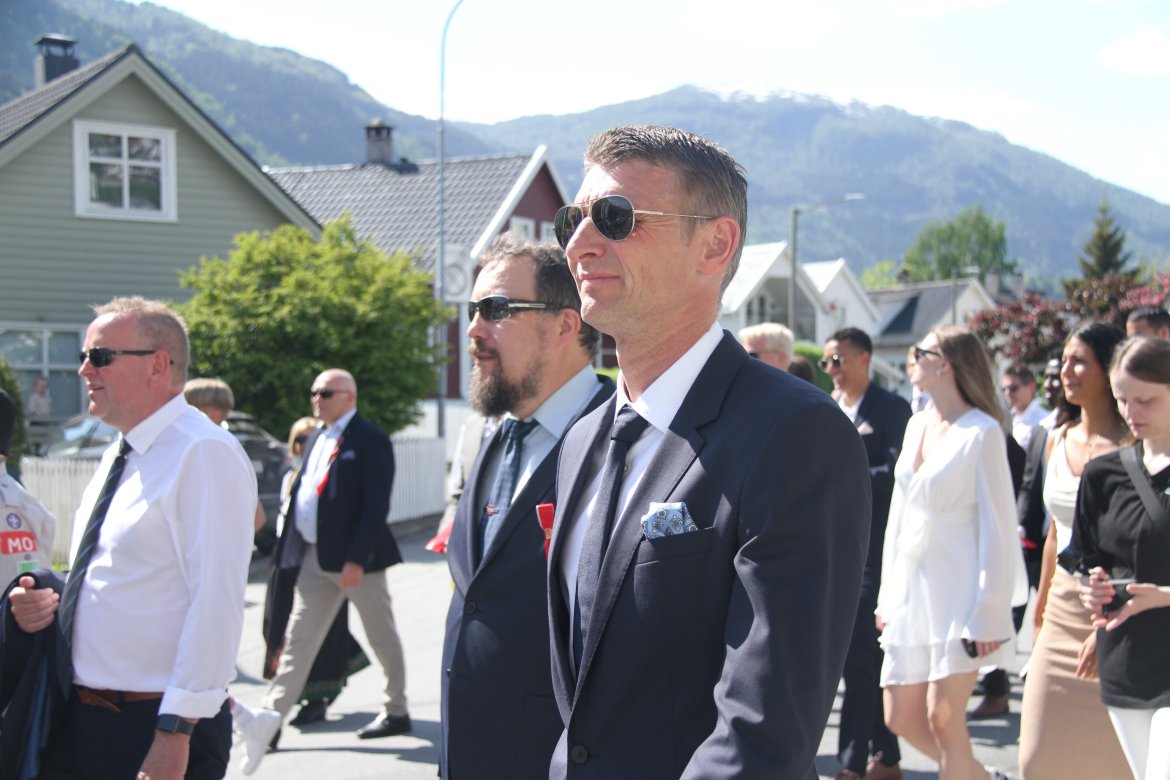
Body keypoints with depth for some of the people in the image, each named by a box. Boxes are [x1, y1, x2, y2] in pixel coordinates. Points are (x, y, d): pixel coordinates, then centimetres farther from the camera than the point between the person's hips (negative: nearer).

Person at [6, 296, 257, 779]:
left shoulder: (205, 454, -15)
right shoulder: (118, 457, 13)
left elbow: (216, 604, -21)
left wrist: (175, 734, -24)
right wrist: (52, 604, 4)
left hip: (156, 729, -8)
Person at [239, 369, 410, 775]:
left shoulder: (370, 440, -11)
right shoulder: (316, 439, 14)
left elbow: (376, 505, -17)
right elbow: (302, 492, 17)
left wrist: (357, 559, -22)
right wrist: (296, 545, 9)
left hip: (355, 558, -7)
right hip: (316, 558, 7)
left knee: (381, 636, 9)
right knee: (299, 639, 2)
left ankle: (397, 711, 23)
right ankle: (271, 718, -1)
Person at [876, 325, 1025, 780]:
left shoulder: (981, 431, -10)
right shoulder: (917, 426, 11)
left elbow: (997, 526, -12)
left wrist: (989, 612, -16)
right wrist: (888, 595, 14)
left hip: (961, 593, -7)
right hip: (913, 590, 8)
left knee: (942, 716, -10)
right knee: (901, 717, 8)